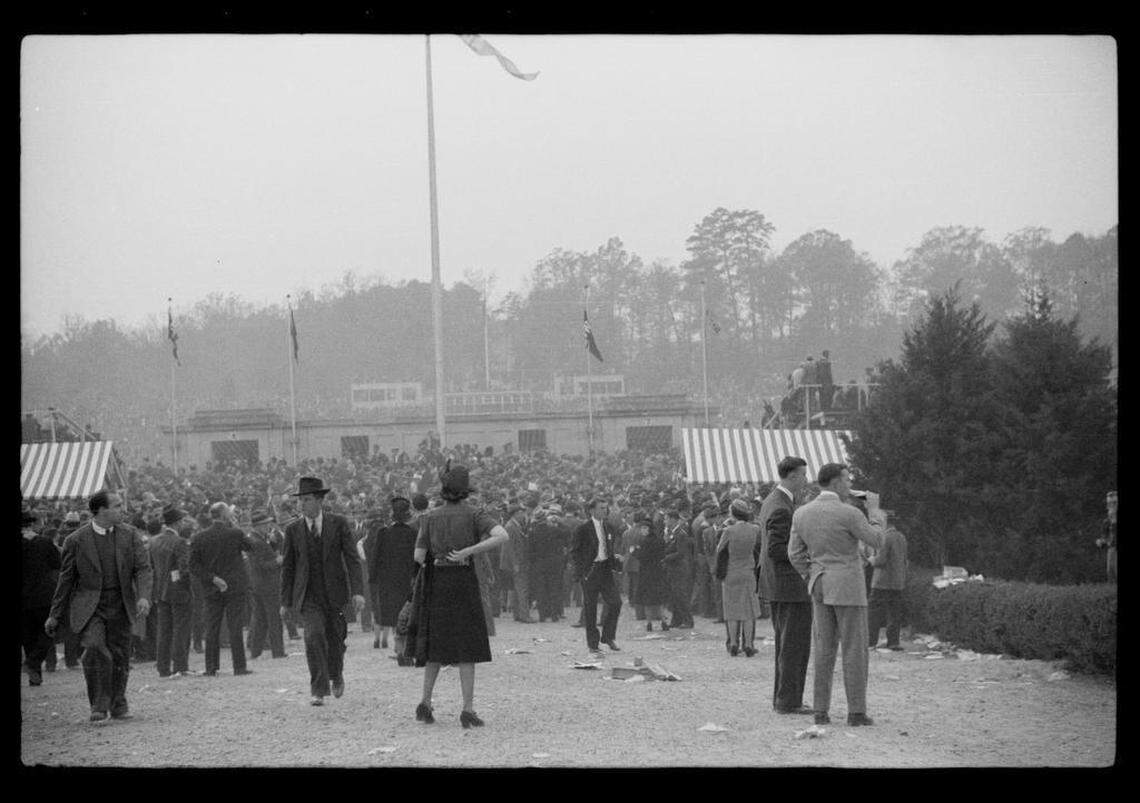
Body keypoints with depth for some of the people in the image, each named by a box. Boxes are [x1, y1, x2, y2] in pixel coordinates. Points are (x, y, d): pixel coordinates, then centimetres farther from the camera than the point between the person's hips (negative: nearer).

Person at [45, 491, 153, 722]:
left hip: (120, 607, 3)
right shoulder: (76, 540, -3)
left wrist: (144, 596, -19)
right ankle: (99, 706, -12)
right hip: (89, 607, -3)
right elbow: (66, 579, 4)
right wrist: (55, 615, 6)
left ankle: (118, 705, 28)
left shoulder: (130, 535, 5)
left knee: (120, 657, 6)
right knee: (95, 651, -22)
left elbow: (144, 569, 0)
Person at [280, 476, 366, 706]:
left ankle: (336, 675, 40)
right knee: (314, 636, -17)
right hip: (308, 596, 0)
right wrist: (286, 601, 5)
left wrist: (358, 591, -16)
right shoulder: (293, 529, 1)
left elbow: (352, 558, -6)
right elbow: (288, 566, 6)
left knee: (335, 638, 9)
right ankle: (318, 691, -13)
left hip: (334, 592, 0)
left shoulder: (339, 523, -4)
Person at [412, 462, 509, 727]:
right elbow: (503, 536, -21)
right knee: (466, 647, 1)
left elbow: (419, 557, 1)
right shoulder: (474, 515, -5)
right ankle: (468, 710, -6)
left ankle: (425, 703, 11)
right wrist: (468, 552, -19)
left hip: (437, 586, 3)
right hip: (464, 582, -3)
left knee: (437, 645, 17)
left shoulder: (430, 518, 1)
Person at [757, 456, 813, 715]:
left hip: (777, 585, 11)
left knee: (785, 644, 16)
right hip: (792, 585, -11)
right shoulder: (781, 509, -19)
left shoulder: (772, 501, 13)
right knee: (795, 645, -6)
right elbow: (775, 550, -23)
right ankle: (788, 701, -5)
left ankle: (782, 698, 21)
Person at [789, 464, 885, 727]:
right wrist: (874, 510, 7)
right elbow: (877, 541, -5)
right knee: (854, 651, -1)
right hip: (848, 588, -6)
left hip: (821, 588, 6)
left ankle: (821, 711, 4)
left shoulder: (802, 514, 2)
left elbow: (795, 554, 5)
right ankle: (856, 712, -3)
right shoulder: (848, 513, -16)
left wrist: (813, 583, 16)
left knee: (823, 651, 8)